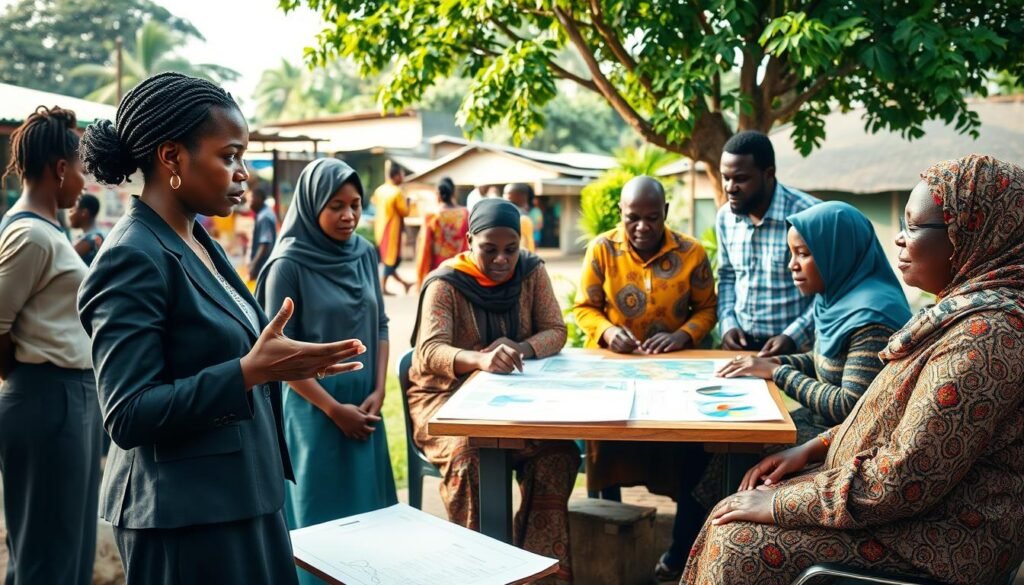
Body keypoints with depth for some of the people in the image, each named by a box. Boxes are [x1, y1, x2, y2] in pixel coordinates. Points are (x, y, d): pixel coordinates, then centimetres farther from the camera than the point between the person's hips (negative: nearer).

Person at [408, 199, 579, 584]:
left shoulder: (532, 272, 0)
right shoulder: (445, 284, -14)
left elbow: (556, 332, -3)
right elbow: (430, 350, -26)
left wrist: (521, 348, -26)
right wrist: (481, 359, -48)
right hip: (448, 396, -3)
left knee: (558, 451, -24)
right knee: (469, 455, -34)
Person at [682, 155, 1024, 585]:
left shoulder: (984, 335, -25)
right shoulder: (967, 308, 7)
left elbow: (905, 481, -26)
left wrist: (782, 504, -17)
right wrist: (811, 449, 7)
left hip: (938, 546, -9)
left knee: (740, 547, -10)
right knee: (732, 521, 4)